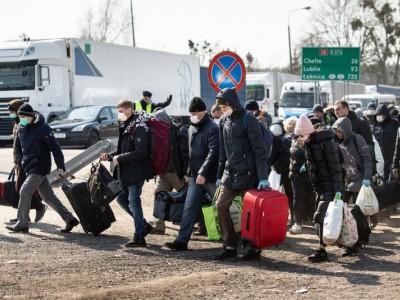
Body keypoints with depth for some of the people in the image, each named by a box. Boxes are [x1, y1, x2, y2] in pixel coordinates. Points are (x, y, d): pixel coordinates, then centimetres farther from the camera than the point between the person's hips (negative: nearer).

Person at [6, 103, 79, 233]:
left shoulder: (42, 128, -14)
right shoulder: (21, 128, 7)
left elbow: (55, 147, -13)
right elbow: (18, 146, 19)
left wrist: (60, 166, -18)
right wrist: (20, 160, 2)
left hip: (40, 167, -8)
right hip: (29, 167, 8)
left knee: (25, 191, -13)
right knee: (48, 196, 10)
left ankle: (22, 223, -4)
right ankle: (69, 219, 16)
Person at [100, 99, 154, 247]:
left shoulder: (139, 127, -16)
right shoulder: (125, 126, 13)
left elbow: (140, 152, -24)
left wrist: (119, 158, -19)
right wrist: (109, 156, 3)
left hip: (136, 171, -10)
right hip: (125, 172, 10)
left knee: (134, 202, -5)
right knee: (122, 198, 15)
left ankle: (139, 237, 3)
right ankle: (143, 225, 26)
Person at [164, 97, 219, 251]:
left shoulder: (212, 128, -12)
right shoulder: (192, 128, 14)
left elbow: (213, 152, -22)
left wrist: (203, 172, -27)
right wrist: (189, 172, 18)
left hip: (209, 177, -7)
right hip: (195, 177, 7)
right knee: (189, 208, 0)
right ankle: (182, 240, -2)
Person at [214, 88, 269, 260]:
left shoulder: (248, 120, -11)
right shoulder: (224, 122, 10)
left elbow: (259, 150, -14)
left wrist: (263, 177, -18)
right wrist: (220, 174, 15)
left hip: (247, 173, -7)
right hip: (230, 173, 7)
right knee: (221, 205, 1)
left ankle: (255, 247, 11)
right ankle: (230, 246, 9)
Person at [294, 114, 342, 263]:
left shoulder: (326, 143, -20)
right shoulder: (309, 143, 5)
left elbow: (335, 168, -21)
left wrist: (337, 190, -23)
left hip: (330, 187, -9)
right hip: (320, 187, 9)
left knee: (320, 216, -13)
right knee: (320, 217, 10)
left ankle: (322, 250, -8)